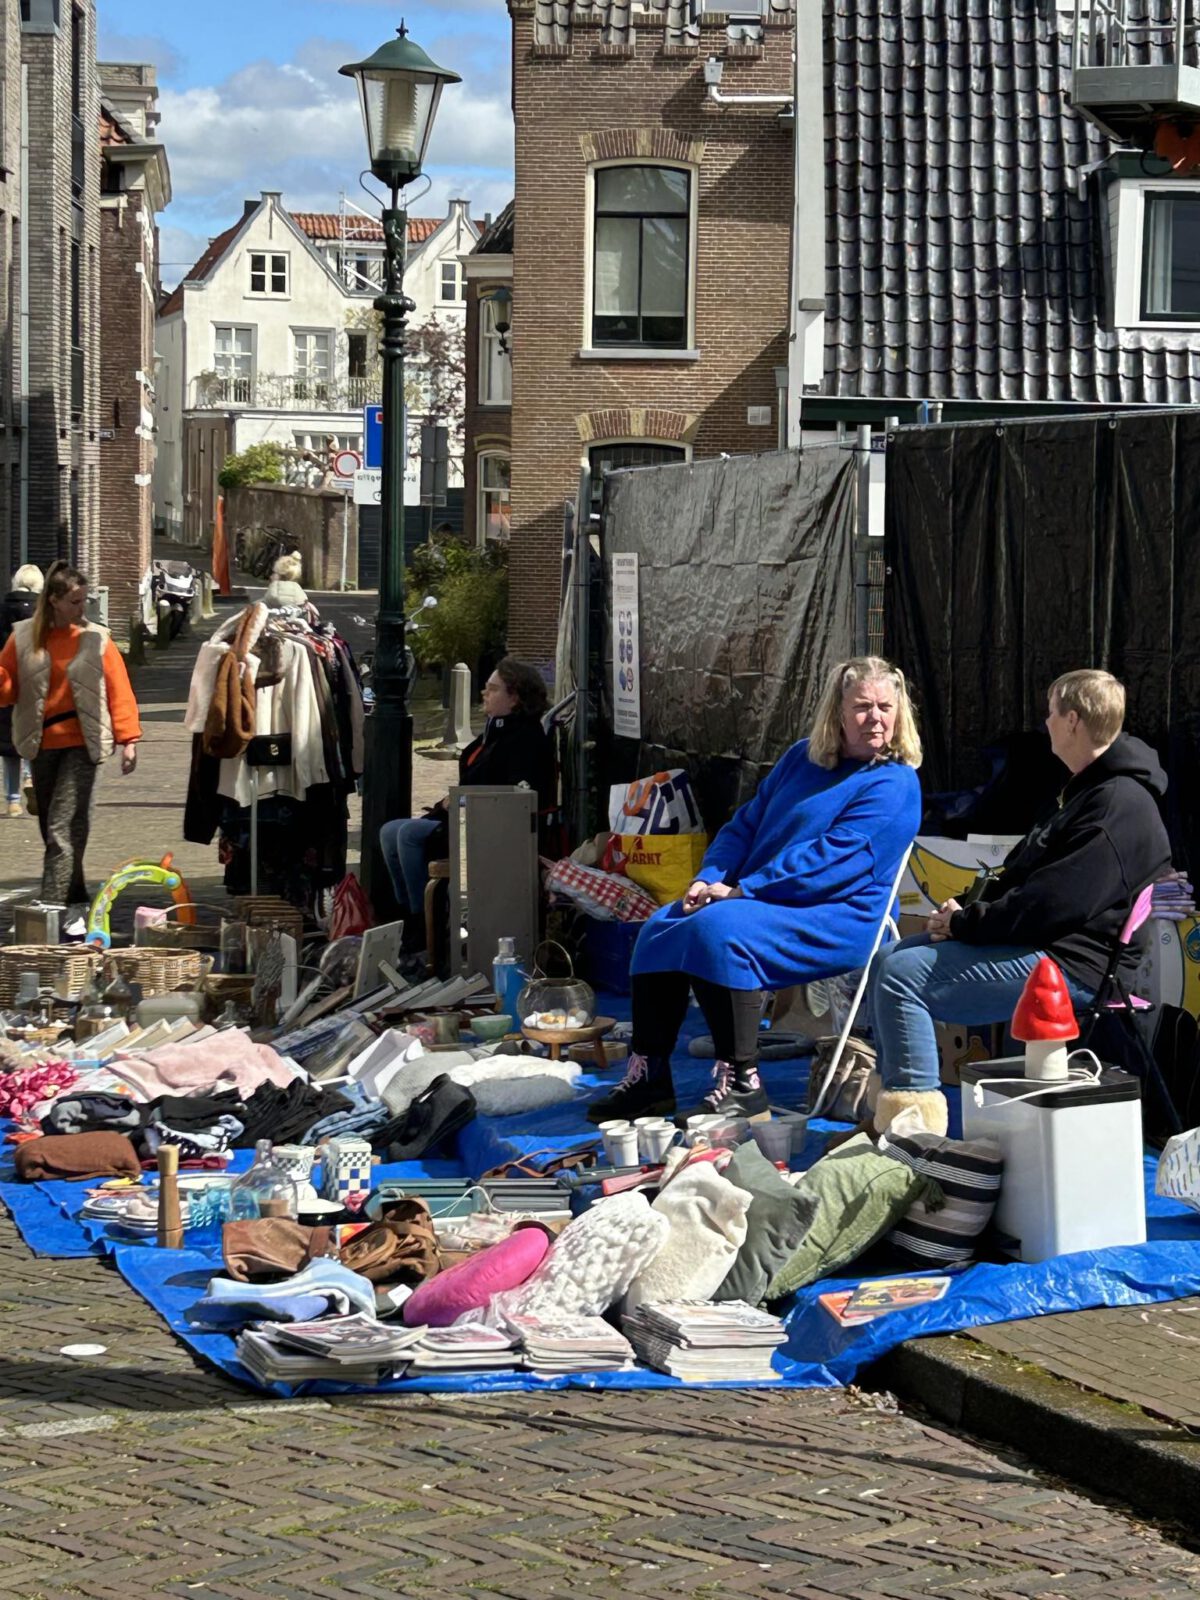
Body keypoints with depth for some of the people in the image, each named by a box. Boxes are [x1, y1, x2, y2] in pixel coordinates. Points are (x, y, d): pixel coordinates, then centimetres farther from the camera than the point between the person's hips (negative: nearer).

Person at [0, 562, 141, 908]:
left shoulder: (96, 639, -2)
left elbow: (119, 689, -1)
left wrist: (128, 739, -5)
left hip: (82, 744, -3)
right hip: (42, 744, 3)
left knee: (63, 827, -12)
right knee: (52, 827, 10)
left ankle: (53, 903, -14)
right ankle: (74, 896, 23)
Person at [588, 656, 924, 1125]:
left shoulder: (894, 784, -9)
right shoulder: (802, 757, 16)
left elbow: (831, 858, -19)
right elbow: (746, 824, 18)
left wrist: (741, 891, -19)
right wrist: (709, 879, -2)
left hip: (837, 920, -9)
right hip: (765, 905, 9)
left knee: (718, 929, -31)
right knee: (661, 928, -5)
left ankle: (741, 1085, -29)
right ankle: (648, 1076, -3)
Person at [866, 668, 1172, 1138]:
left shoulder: (1119, 807, -18)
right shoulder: (1087, 790, 19)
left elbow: (1051, 905, -24)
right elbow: (1021, 874, 21)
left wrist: (965, 923, -14)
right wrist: (967, 912, 4)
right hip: (1042, 944, 12)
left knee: (902, 976, -21)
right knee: (889, 960, 12)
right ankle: (889, 1108, 11)